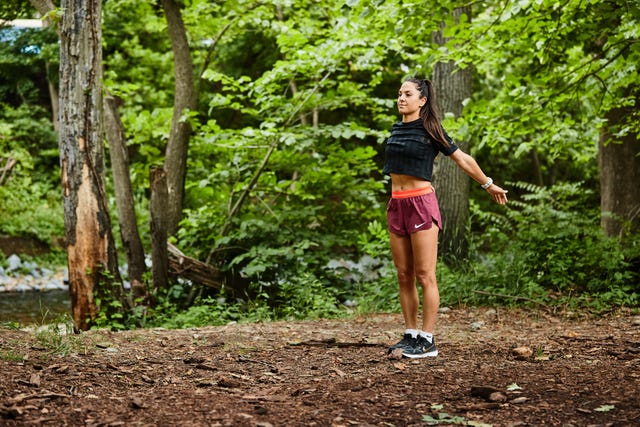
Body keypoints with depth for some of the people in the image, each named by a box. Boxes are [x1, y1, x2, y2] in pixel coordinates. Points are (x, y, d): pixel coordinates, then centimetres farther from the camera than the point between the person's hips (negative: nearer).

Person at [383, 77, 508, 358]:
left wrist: (488, 185, 13)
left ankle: (428, 341, -4)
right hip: (396, 205, 7)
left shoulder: (429, 130, -4)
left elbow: (462, 159, 5)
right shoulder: (396, 130, 13)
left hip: (421, 203, -7)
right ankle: (411, 334, 14)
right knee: (404, 276, 7)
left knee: (424, 276, -6)